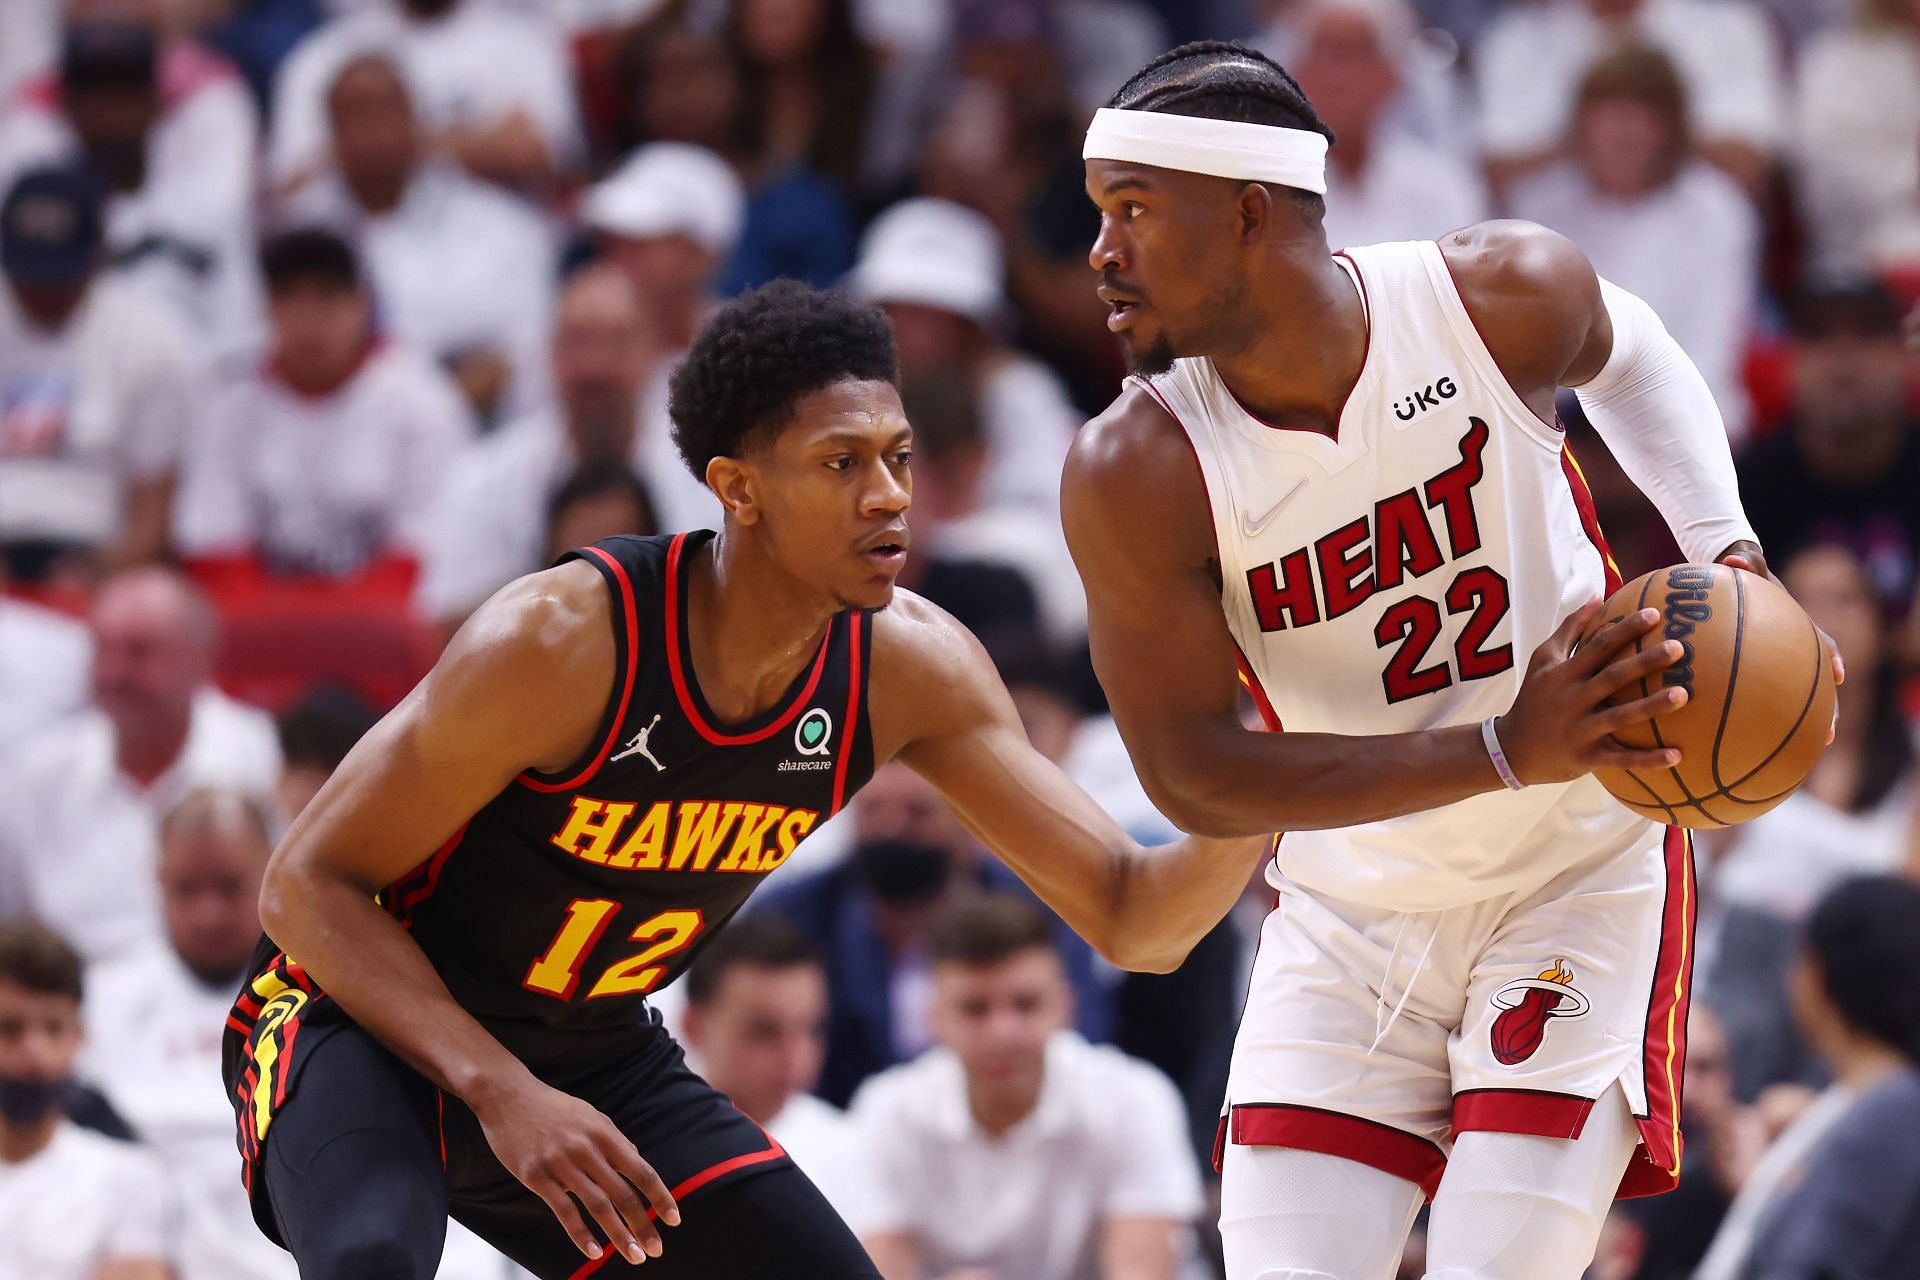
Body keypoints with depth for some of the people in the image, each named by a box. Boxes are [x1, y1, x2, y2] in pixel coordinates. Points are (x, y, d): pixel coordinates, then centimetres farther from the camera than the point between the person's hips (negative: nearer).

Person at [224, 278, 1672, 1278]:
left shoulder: (911, 668, -13)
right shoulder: (560, 644, -30)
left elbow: (1133, 917, -10)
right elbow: (310, 881, -23)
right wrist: (499, 1094, -33)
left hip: (600, 1054, 6)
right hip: (369, 1023, -6)